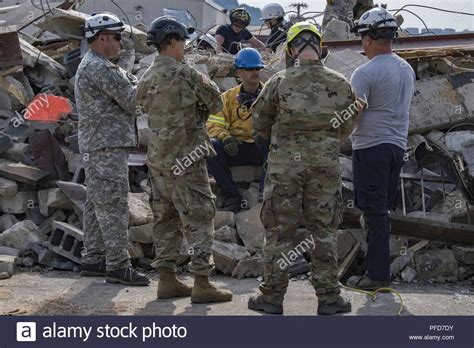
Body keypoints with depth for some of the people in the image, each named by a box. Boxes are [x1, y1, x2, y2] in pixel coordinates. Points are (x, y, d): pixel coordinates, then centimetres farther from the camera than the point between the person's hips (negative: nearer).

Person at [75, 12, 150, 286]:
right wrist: (140, 84, 4)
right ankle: (118, 266, -7)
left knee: (97, 204, 13)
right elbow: (132, 101, -14)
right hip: (108, 146, -11)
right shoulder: (101, 69, -16)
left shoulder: (89, 66, 19)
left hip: (95, 147, 11)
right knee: (114, 206, -9)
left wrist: (134, 83, 1)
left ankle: (93, 260, 18)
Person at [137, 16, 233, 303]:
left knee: (166, 219, 12)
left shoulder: (146, 80, 9)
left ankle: (167, 281, 15)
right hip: (186, 159, -8)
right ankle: (202, 284, -3)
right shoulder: (186, 75, -14)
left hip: (158, 158, 8)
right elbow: (216, 103, -4)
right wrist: (200, 110, 15)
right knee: (199, 219, -3)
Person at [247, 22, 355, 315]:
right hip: (326, 164, 1)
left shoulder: (280, 82, -8)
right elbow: (347, 127, 9)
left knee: (279, 230, 7)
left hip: (285, 164, -1)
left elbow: (259, 121, 3)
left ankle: (272, 296, 12)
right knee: (324, 230, 10)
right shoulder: (341, 84, -3)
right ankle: (329, 297, 13)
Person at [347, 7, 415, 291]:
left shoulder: (366, 72, -16)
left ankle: (377, 275, 0)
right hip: (398, 145, 8)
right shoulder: (407, 69, 10)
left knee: (375, 212, -3)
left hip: (372, 148, -8)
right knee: (383, 211, 14)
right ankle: (379, 270, 19)